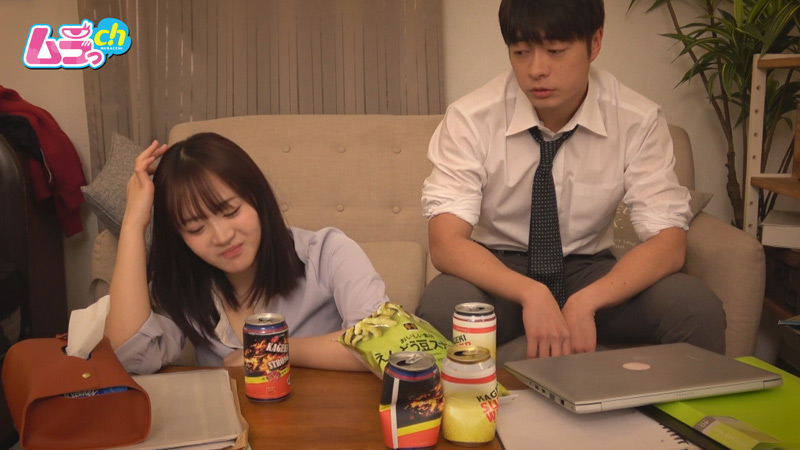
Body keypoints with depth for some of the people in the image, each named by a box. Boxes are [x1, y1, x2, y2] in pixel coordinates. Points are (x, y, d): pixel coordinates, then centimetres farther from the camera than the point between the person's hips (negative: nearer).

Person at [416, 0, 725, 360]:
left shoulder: (639, 121, -12)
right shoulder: (470, 120, -16)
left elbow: (668, 243, -15)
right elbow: (445, 243, -22)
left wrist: (584, 302, -32)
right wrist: (532, 295, -39)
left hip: (590, 272, 2)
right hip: (498, 273, -1)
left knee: (700, 311, -25)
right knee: (440, 313, -34)